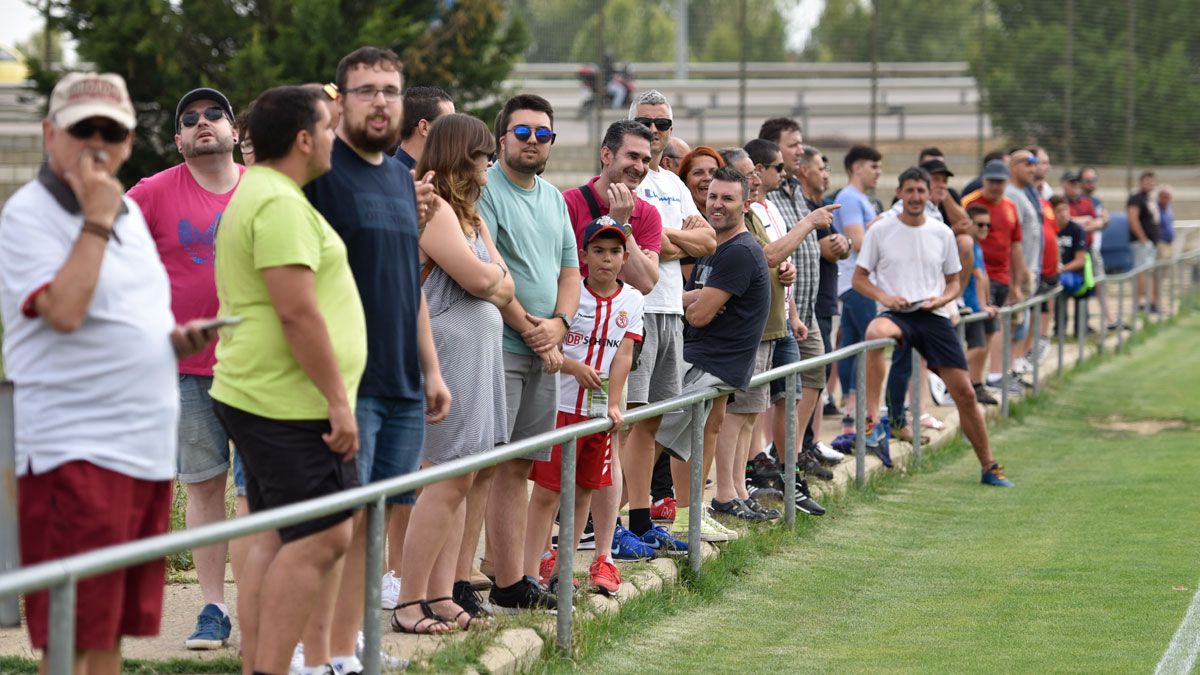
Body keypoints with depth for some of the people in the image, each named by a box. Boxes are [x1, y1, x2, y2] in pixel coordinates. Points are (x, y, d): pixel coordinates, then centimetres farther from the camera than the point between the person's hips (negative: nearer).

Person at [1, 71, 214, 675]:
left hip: (149, 450, 8)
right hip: (76, 450, -8)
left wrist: (181, 338, 7)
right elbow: (64, 310, -23)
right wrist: (96, 219, -18)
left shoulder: (129, 211, 16)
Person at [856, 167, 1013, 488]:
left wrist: (942, 299, -4)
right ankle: (871, 421, -34)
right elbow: (859, 278, 6)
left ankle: (989, 467, 14)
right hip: (896, 314, -3)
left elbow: (953, 282, 18)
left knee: (964, 392, -1)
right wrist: (883, 296, -14)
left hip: (934, 316, 3)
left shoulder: (942, 233, 10)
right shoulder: (881, 230, 3)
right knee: (874, 333, -40)